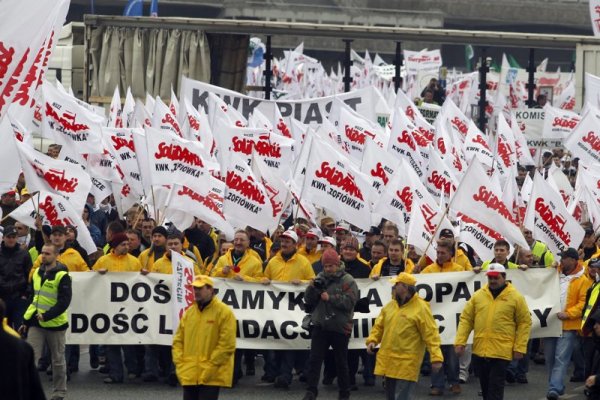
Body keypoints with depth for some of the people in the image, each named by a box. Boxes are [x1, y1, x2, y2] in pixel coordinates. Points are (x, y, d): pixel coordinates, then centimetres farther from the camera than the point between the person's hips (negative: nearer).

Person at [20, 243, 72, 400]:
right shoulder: (37, 273, 8)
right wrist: (26, 320, 14)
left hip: (55, 323, -5)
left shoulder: (62, 276, -12)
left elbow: (64, 302, -17)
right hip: (36, 323, 5)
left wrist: (47, 316, -24)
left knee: (58, 360, 8)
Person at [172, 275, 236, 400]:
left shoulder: (224, 312, -7)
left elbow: (227, 344, -12)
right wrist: (179, 364, 2)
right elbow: (178, 340, 16)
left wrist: (210, 366, -15)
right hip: (189, 375, 6)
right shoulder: (189, 312, 13)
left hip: (211, 376, -6)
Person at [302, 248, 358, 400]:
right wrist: (313, 287, -10)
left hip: (340, 328, -4)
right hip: (320, 326, 4)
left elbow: (349, 302, -17)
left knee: (341, 362, 8)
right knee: (314, 359, -3)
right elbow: (308, 300, 8)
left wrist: (329, 297, -20)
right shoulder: (320, 278, 10)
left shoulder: (347, 280, -5)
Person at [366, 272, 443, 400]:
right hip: (388, 362, 7)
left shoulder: (420, 308, -11)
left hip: (406, 364, -7)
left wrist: (436, 357, -20)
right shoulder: (390, 305, 10)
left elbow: (431, 334, -13)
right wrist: (372, 340, -2)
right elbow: (379, 326, 17)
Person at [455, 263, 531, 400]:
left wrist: (520, 348, -6)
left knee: (495, 389, -6)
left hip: (501, 352, -4)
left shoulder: (516, 297, -3)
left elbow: (524, 323, -1)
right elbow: (466, 319, 8)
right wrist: (460, 342, -2)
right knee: (485, 387, 15)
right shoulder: (478, 296, 6)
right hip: (479, 351, 4)